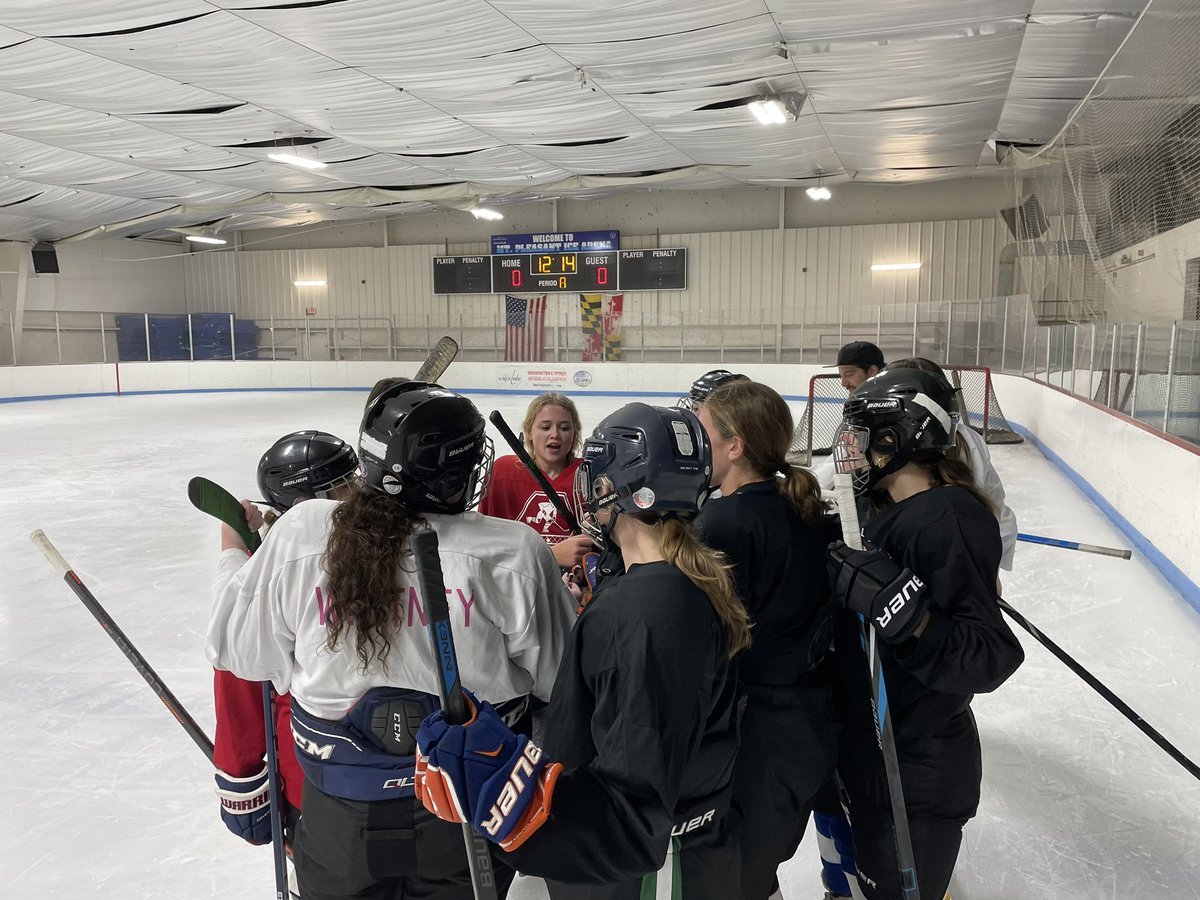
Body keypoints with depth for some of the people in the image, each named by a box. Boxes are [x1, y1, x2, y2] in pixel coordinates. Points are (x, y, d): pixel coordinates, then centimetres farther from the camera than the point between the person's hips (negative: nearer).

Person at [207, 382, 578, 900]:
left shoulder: (298, 535, -16)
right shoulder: (512, 553, -23)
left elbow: (243, 653, -2)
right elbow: (563, 680, -12)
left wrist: (234, 554, 16)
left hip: (340, 820, 2)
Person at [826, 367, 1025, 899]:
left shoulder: (950, 521, -25)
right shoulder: (888, 511, 4)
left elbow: (989, 659, -30)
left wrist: (907, 616, -43)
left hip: (919, 779, -9)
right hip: (872, 755, 9)